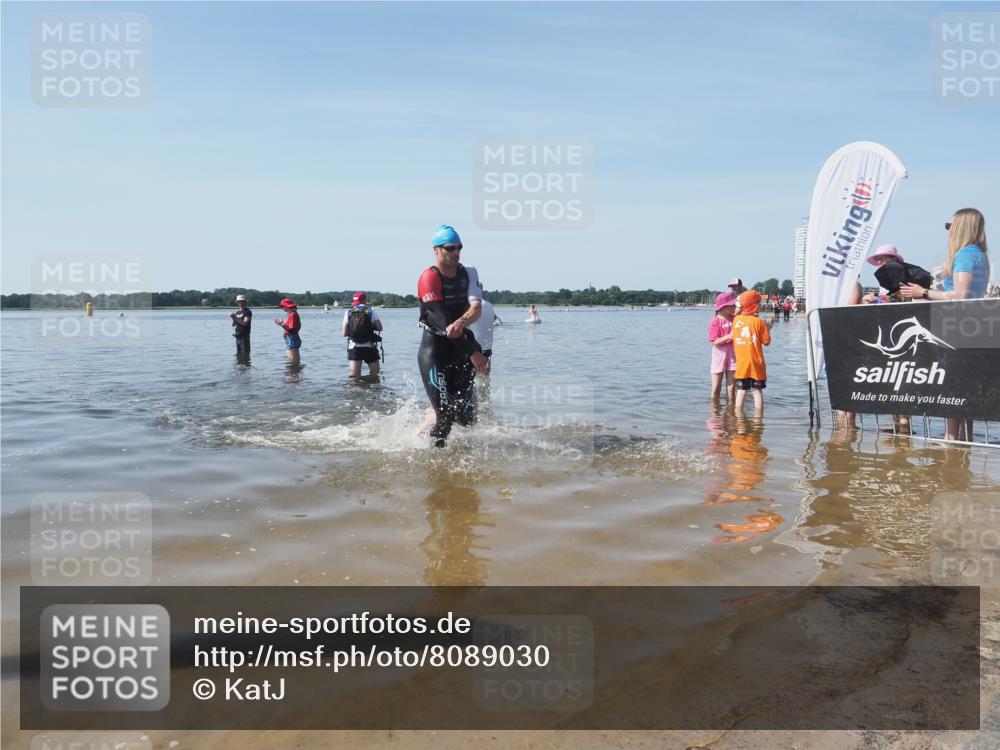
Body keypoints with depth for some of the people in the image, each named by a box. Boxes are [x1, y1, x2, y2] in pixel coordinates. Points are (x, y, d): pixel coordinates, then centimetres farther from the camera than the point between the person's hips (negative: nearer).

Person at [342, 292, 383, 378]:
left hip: (353, 348, 1)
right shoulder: (371, 310, 1)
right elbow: (380, 328, -4)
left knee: (353, 377, -3)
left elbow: (344, 333, 4)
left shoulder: (348, 313, 6)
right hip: (369, 347, -1)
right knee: (375, 373, 15)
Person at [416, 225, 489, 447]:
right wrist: (473, 354, -22)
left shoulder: (469, 274, 7)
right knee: (445, 414, -10)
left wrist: (461, 323, -32)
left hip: (462, 347, 6)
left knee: (467, 416, 4)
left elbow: (476, 308, -8)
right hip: (435, 351, -6)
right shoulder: (429, 278, -12)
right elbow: (442, 322, -19)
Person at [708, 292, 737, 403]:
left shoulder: (734, 318, 4)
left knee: (731, 387, 7)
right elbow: (715, 342, -13)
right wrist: (728, 336, -27)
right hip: (719, 353, -4)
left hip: (732, 354, 4)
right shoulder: (715, 321, -10)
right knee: (715, 389, 0)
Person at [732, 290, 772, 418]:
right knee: (757, 391, 6)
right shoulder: (758, 321, -8)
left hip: (741, 363, 2)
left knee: (741, 391, 8)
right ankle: (758, 421, 6)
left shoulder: (736, 319, 0)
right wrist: (768, 329, 12)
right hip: (756, 363, -2)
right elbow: (766, 341, -5)